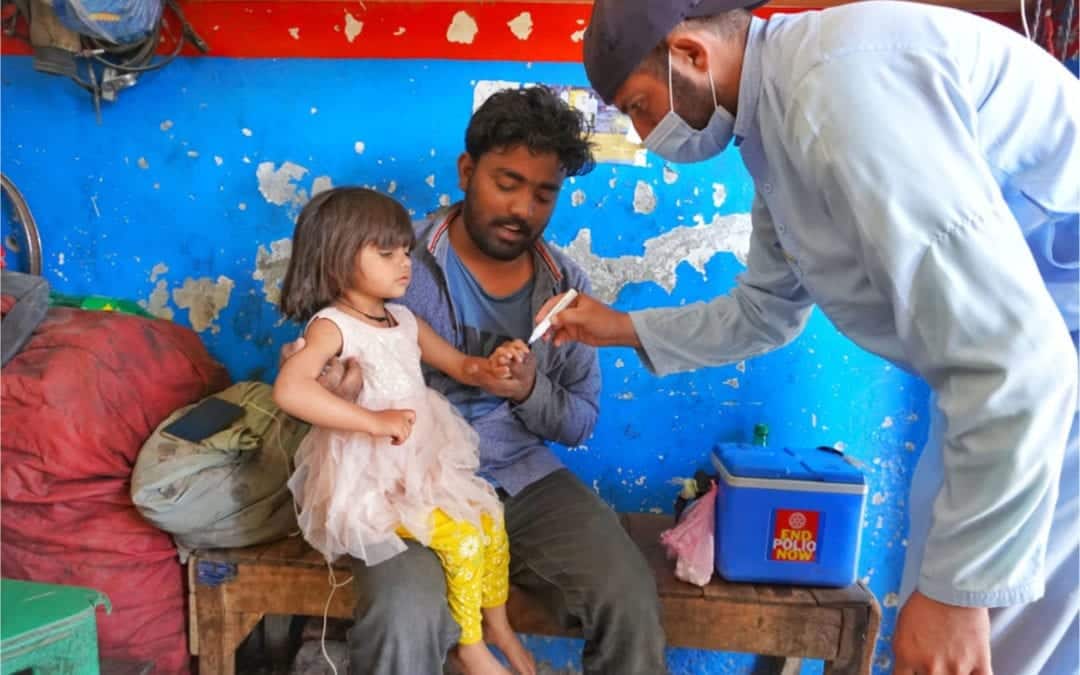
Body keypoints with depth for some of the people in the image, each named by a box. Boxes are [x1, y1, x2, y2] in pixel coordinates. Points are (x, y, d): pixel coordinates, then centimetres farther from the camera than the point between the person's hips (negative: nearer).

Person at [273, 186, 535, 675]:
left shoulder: (404, 320, 8)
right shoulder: (331, 325, -16)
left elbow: (458, 366, 16)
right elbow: (289, 390, -34)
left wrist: (489, 367, -9)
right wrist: (376, 421, -33)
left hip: (424, 464, 8)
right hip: (369, 479, -7)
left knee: (491, 519, -1)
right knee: (460, 536, -19)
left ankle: (497, 625, 22)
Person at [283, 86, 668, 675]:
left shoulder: (565, 285, 5)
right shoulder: (401, 263, -7)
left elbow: (581, 422, 7)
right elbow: (333, 367, -3)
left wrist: (530, 391, -15)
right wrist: (328, 380, -28)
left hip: (528, 479, 3)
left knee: (631, 602, -16)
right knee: (405, 625, -30)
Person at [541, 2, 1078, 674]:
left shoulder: (837, 83, -27)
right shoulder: (778, 114, 6)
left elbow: (1012, 357, -30)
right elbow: (768, 310, 17)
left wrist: (959, 586, -23)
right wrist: (623, 327, 17)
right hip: (1022, 354, 9)